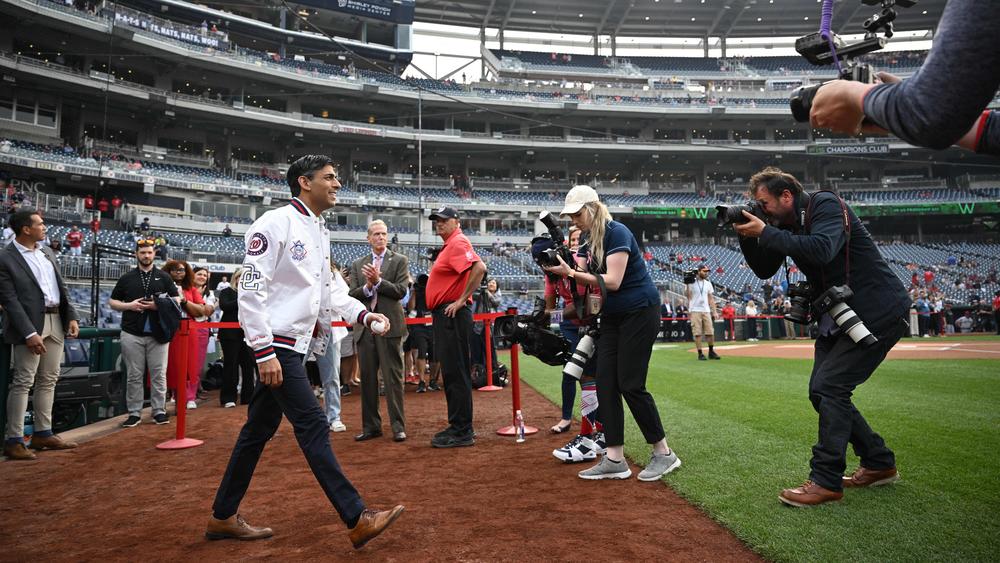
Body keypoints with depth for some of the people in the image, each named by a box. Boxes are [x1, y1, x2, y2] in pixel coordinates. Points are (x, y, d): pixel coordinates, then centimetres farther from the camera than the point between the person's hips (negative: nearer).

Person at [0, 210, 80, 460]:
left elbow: (61, 287, 17)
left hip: (56, 322, 7)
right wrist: (29, 333, -19)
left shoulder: (47, 252, 13)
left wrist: (71, 316, 7)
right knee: (23, 383, -3)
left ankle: (43, 434, 21)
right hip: (30, 325, -7)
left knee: (48, 381, 12)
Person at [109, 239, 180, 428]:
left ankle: (159, 411, 9)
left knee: (159, 375, 1)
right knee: (134, 376, 4)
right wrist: (129, 305, -6)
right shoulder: (127, 278, 11)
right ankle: (134, 413, 11)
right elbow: (112, 302, 13)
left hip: (158, 334, 0)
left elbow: (177, 299, 8)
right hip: (132, 334, 1)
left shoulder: (163, 277, 10)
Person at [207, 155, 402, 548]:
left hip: (295, 346, 10)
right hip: (275, 345, -9)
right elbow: (251, 288, -17)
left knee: (259, 429, 15)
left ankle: (223, 517, 28)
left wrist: (362, 314, 7)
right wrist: (264, 351, -22)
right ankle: (358, 520, -3)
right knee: (313, 426, -8)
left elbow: (327, 287, 21)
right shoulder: (276, 222, -12)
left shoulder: (319, 231, 16)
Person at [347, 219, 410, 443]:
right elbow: (352, 295, 6)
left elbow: (401, 291, -6)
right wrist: (367, 286, -12)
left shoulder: (399, 261, 5)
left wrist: (378, 281, -14)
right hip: (364, 327, 4)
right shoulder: (357, 264, 15)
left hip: (389, 326, -4)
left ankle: (398, 426, 3)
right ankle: (371, 426, 17)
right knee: (367, 378, 8)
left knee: (393, 377, -3)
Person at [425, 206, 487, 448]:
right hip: (444, 316, 11)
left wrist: (462, 300, -23)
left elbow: (479, 268, -28)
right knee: (451, 373, 15)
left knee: (456, 374, -7)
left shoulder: (458, 242, -11)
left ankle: (462, 432, -1)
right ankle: (458, 426, 23)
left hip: (453, 316, -11)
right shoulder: (449, 245, 20)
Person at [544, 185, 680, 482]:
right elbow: (584, 277, 1)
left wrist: (571, 273, -24)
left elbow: (613, 281, -24)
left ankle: (664, 454, 9)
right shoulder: (588, 242, 10)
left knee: (631, 385, -7)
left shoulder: (616, 233, -16)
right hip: (612, 316, 9)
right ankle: (615, 460, 6)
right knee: (605, 383, 2)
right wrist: (560, 267, -15)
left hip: (639, 312, -9)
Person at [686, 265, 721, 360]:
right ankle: (700, 353, 0)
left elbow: (711, 298, 14)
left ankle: (711, 352, 17)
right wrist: (687, 285, -20)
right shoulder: (691, 282, -2)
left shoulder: (708, 283, 13)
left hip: (706, 311, 5)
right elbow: (686, 295, -9)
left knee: (710, 332, 4)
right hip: (695, 311, -5)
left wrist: (714, 311, 7)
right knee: (697, 333, -4)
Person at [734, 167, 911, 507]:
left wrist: (765, 233, -29)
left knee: (830, 387, -16)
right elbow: (764, 270, 10)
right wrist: (747, 236, -5)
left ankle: (826, 482, -10)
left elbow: (821, 250, -34)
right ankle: (879, 463, 23)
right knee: (822, 391, 9)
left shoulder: (825, 205, -15)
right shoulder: (787, 224, 8)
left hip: (878, 311, -9)